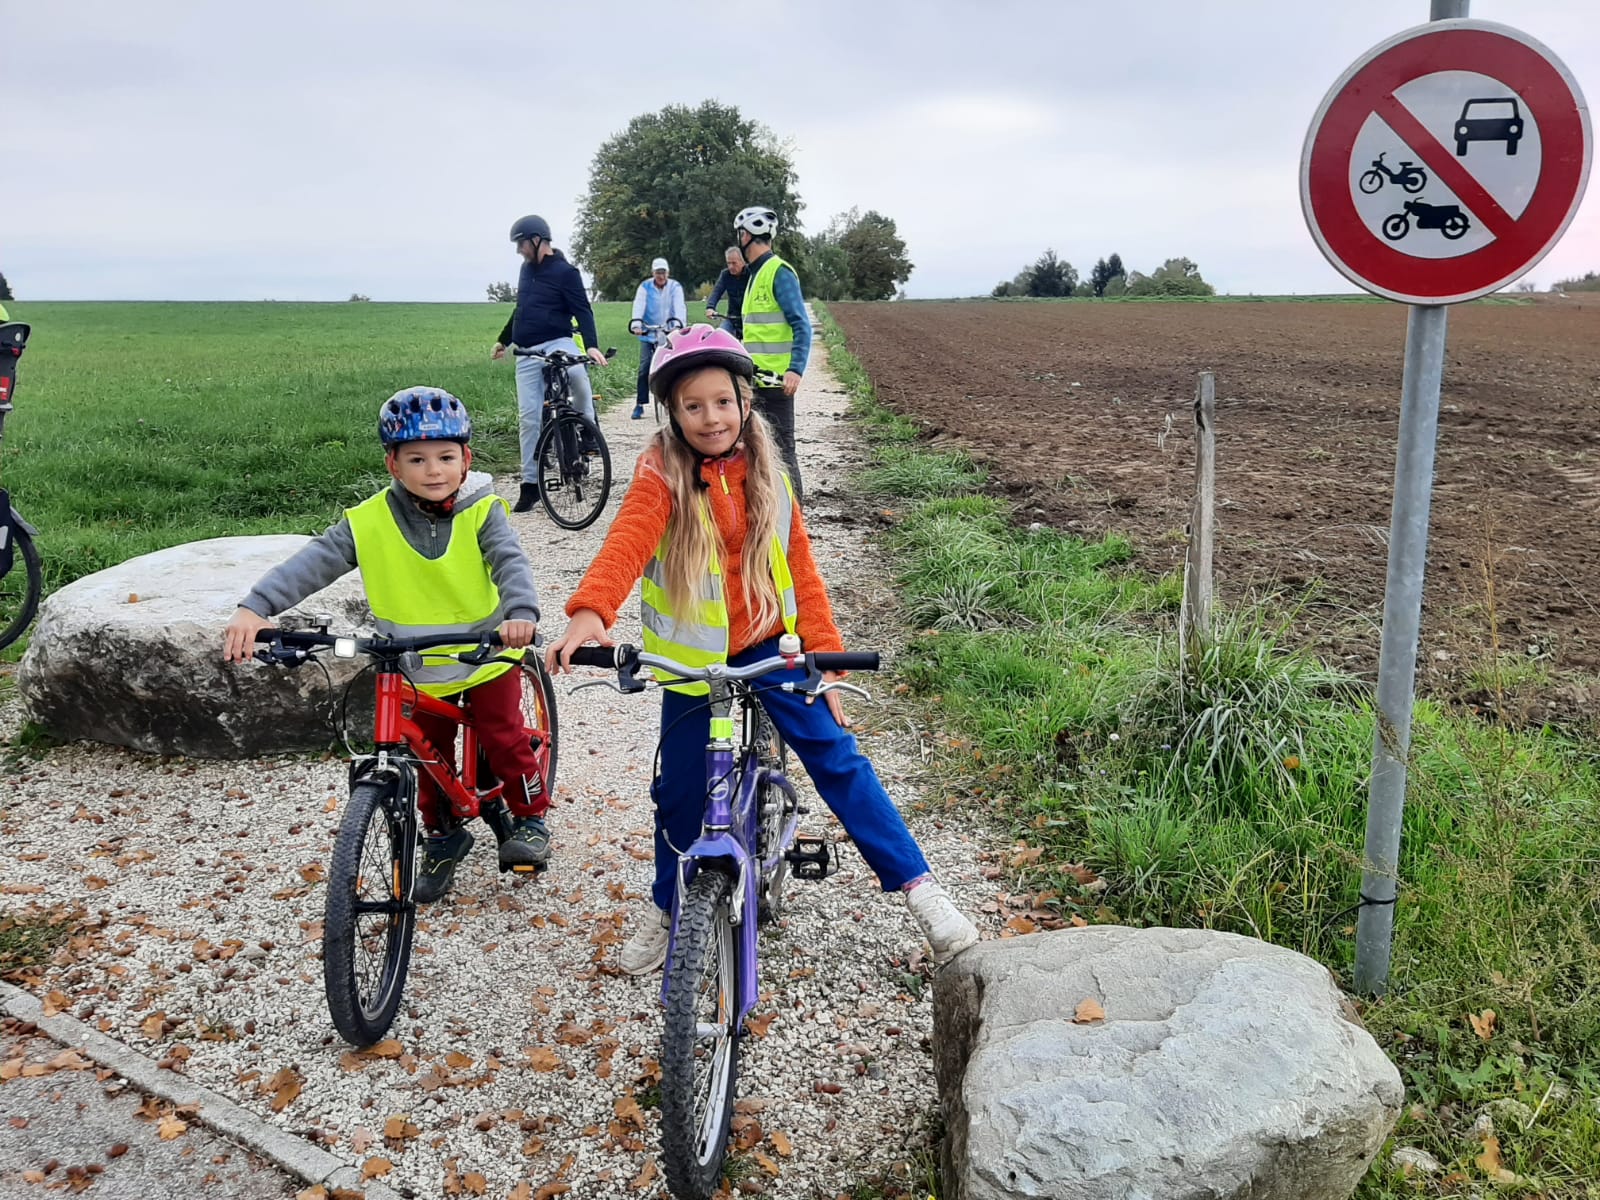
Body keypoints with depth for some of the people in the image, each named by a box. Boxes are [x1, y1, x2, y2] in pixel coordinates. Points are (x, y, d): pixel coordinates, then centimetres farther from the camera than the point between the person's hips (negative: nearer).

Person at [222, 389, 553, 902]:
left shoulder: (480, 512, -16)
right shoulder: (370, 521, -15)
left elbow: (510, 562, -29)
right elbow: (312, 562, -21)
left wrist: (521, 613, -50)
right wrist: (254, 609, -34)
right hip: (418, 669, 2)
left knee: (503, 740, -2)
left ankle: (530, 820, 24)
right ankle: (443, 835, 35)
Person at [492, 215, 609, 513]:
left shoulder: (564, 272, -5)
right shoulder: (527, 268, 16)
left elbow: (583, 311, -13)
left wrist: (591, 345, -29)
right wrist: (503, 340, 36)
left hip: (557, 342, -6)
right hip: (527, 351, 6)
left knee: (577, 375, -39)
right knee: (529, 417, 1)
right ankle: (530, 485, 7)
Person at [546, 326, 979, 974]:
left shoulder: (765, 476, -1)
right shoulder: (662, 475, -10)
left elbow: (801, 569, 1)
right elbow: (626, 541, -29)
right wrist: (589, 613, -47)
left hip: (768, 644, 1)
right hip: (692, 657, -1)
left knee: (836, 757, -8)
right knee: (680, 792, 8)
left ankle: (918, 885, -1)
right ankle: (667, 908, 32)